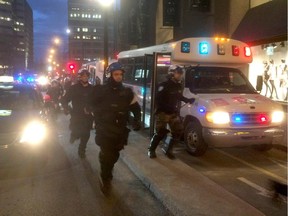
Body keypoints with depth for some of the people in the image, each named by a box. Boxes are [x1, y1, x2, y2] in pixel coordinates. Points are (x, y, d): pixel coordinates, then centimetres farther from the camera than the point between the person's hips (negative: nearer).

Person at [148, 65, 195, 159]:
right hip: (163, 113, -7)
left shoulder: (178, 86, 7)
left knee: (178, 132, 3)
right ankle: (151, 150, 17)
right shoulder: (164, 86, -16)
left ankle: (168, 149, 19)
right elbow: (158, 100, -21)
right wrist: (170, 107, -27)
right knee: (160, 133, -4)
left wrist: (188, 100, 8)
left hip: (173, 113, 7)